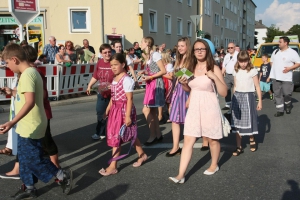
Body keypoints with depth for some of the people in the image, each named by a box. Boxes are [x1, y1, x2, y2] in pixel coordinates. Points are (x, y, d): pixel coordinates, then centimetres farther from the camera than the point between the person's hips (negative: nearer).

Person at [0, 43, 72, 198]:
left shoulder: (27, 75, -21)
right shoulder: (32, 72, 10)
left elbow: (30, 102, -32)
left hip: (30, 127, -10)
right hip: (29, 126, 10)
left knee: (33, 160, 1)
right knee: (25, 158, 18)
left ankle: (63, 176, 12)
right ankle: (29, 187, 31)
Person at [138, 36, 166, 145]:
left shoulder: (155, 54, -11)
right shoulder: (148, 56, 16)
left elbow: (163, 71, -15)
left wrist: (150, 77, -17)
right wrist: (144, 72, 1)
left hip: (156, 84, -9)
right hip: (150, 84, 9)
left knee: (146, 110, -10)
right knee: (152, 111, 9)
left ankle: (153, 135, 0)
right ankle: (158, 135, 18)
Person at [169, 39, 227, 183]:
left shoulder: (214, 68, -8)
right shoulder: (191, 68, 7)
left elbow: (224, 93, -11)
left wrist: (215, 77, -24)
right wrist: (183, 83, 1)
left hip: (209, 108, -4)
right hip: (194, 107, 4)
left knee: (212, 139, 13)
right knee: (188, 141, -1)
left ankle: (214, 165, 38)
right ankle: (181, 175, -1)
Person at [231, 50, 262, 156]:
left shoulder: (252, 71, -5)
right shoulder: (236, 71, 6)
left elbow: (257, 86, -3)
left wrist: (260, 101, -5)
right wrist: (234, 98, 10)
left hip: (248, 96, -3)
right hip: (237, 97, 3)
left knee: (249, 120, 1)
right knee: (237, 122, 2)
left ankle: (252, 140, 30)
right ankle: (239, 147, 9)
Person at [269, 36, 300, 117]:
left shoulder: (292, 52, -5)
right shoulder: (275, 51, 12)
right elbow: (272, 61, 24)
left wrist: (289, 68, -17)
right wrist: (273, 68, 7)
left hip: (286, 78, -5)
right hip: (276, 77, 5)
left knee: (287, 94, -2)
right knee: (277, 94, 4)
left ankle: (288, 106, 28)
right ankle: (280, 110, 11)